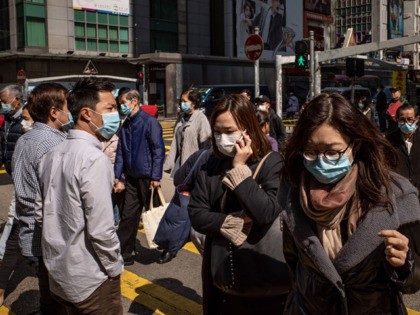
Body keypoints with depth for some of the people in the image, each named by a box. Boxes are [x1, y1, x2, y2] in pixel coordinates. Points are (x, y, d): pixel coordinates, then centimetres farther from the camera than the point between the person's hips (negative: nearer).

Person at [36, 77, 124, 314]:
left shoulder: (52, 155, 3)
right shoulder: (94, 159, -23)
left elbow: (41, 214, 10)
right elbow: (100, 229, -25)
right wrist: (115, 267, -10)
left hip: (58, 274, 8)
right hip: (90, 280, -8)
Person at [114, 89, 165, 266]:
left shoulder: (149, 122, -11)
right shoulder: (126, 125, 9)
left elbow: (159, 150, -14)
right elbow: (120, 152, 14)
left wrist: (156, 177, -17)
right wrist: (118, 176, 9)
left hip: (147, 178, -6)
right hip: (132, 178, 6)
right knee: (128, 215, 6)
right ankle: (123, 252, 13)